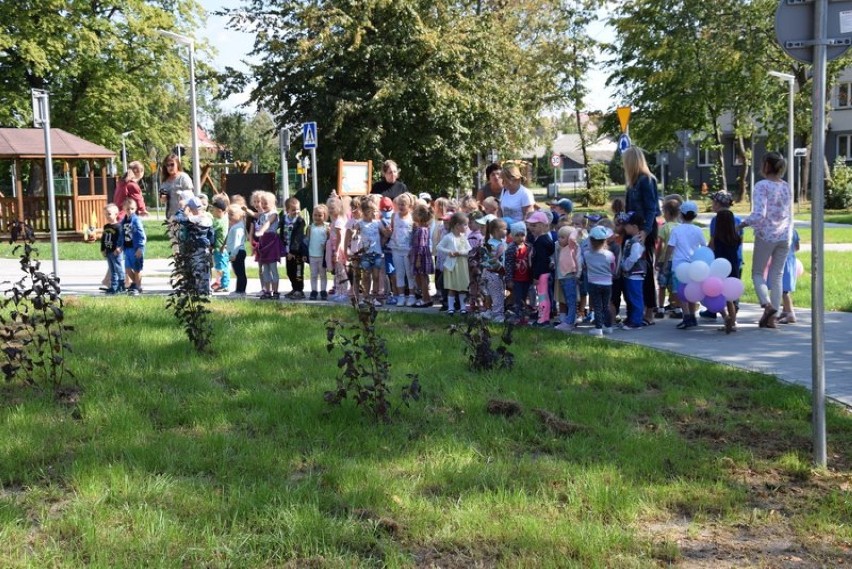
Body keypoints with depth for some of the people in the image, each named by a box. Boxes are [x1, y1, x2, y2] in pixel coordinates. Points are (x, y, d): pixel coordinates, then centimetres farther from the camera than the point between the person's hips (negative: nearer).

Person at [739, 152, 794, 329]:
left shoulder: (762, 186, -12)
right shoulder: (786, 187, 9)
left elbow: (759, 214, -21)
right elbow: (790, 215, 15)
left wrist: (744, 223, -5)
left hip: (765, 236, -6)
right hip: (784, 236, 6)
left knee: (757, 273, 8)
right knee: (777, 276, 9)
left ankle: (767, 304, -16)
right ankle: (772, 317, 9)